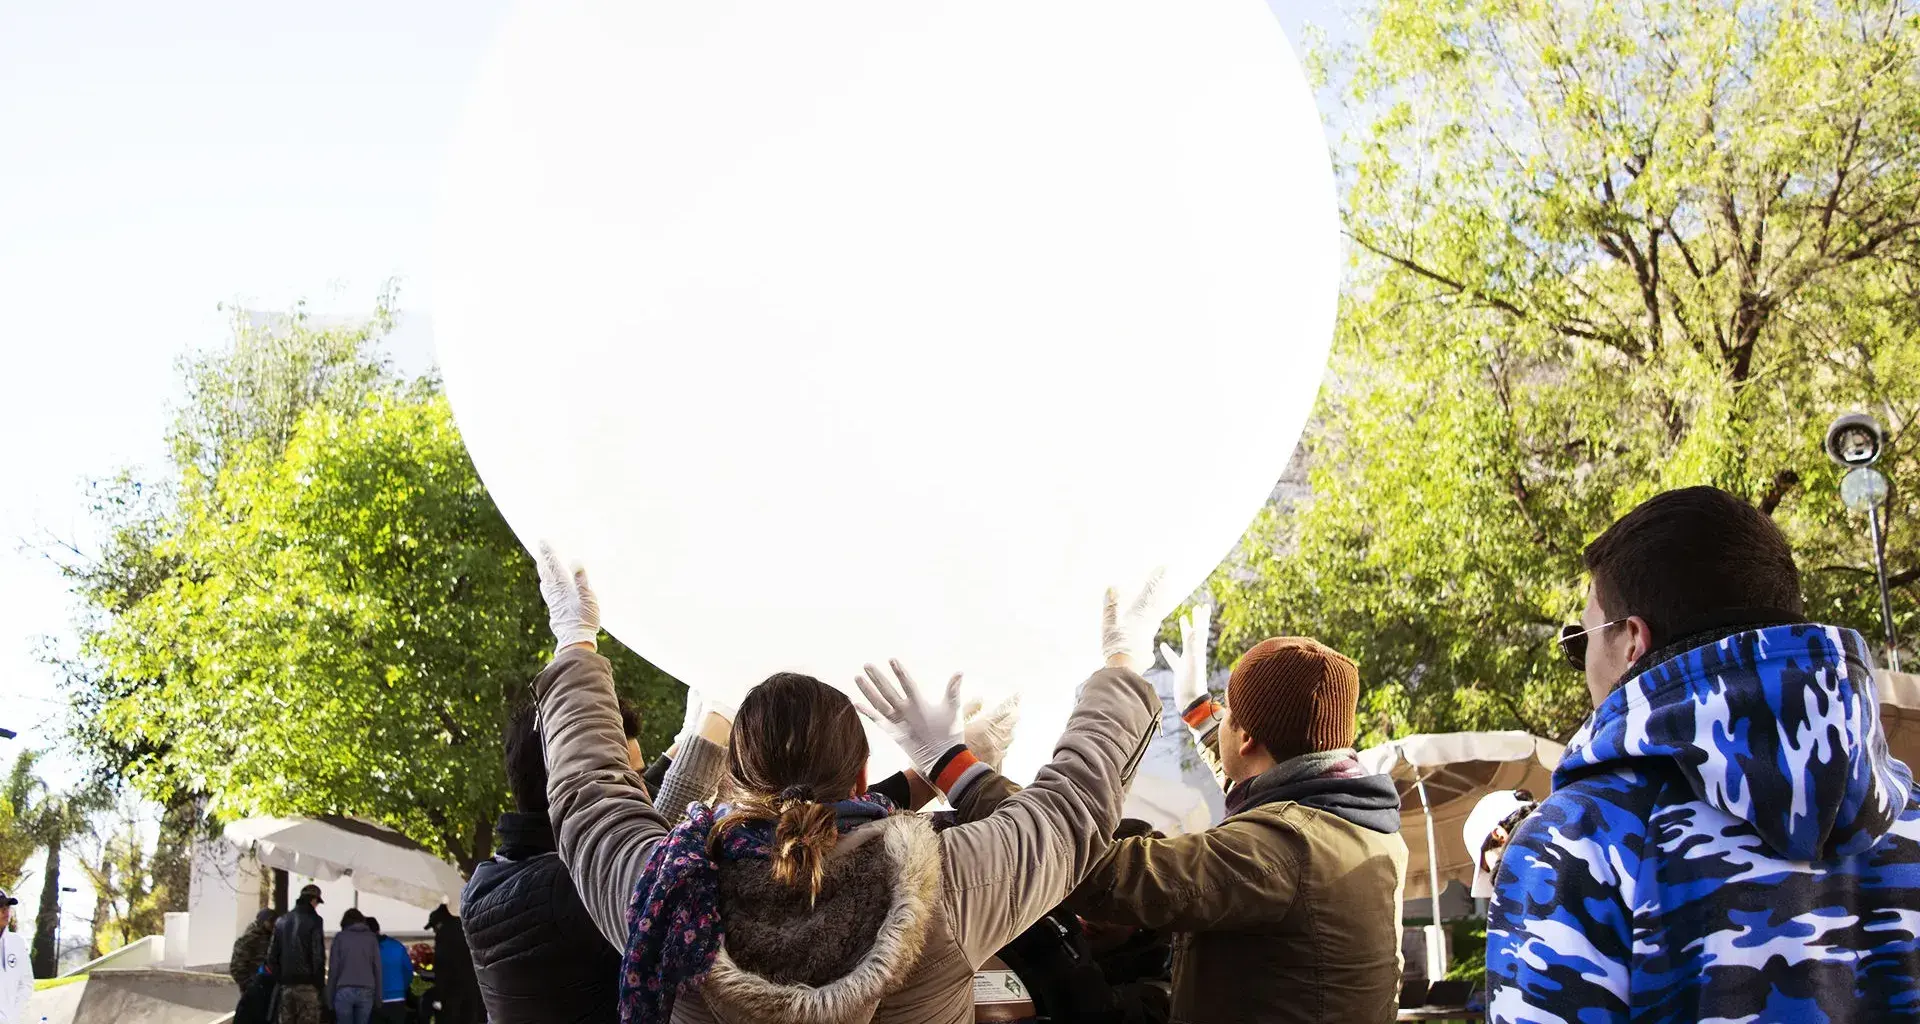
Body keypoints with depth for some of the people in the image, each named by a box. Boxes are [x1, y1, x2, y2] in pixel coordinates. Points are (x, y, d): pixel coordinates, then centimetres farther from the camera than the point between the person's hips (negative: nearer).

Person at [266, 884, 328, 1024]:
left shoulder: (281, 921, 12)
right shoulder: (313, 920, -6)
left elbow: (272, 954, 11)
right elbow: (318, 956, -10)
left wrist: (278, 978, 14)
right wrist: (320, 984, -4)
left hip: (285, 984, 6)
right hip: (307, 985, -5)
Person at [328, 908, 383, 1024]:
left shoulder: (340, 937, 7)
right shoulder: (371, 938, 11)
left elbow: (333, 968, 3)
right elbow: (377, 968, 7)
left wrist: (330, 997, 5)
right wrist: (378, 997, 9)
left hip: (344, 990, -1)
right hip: (366, 991, 1)